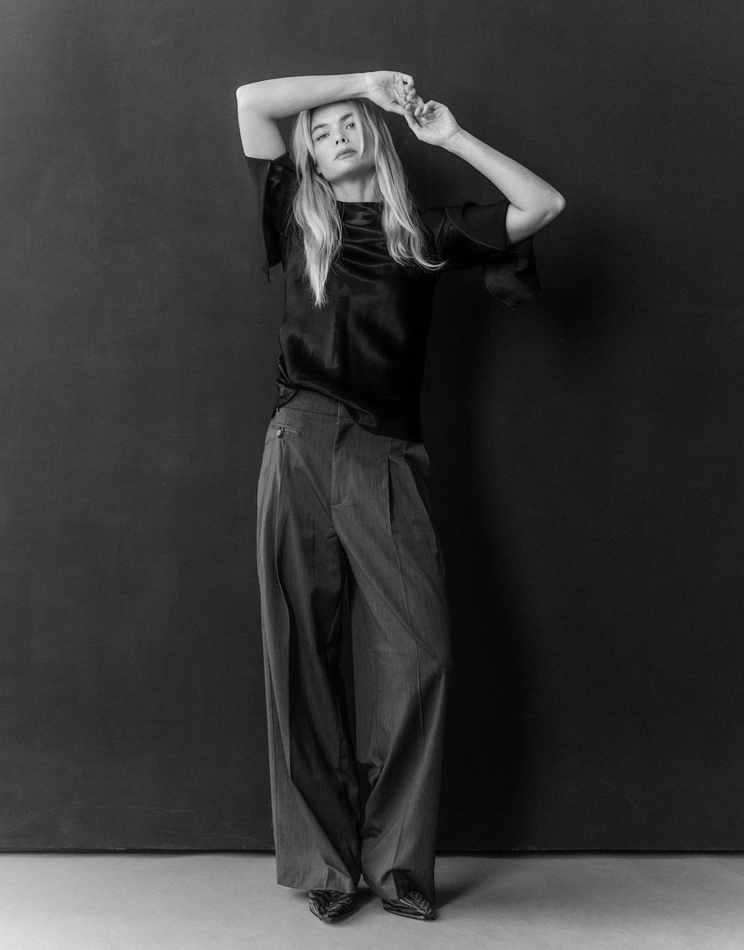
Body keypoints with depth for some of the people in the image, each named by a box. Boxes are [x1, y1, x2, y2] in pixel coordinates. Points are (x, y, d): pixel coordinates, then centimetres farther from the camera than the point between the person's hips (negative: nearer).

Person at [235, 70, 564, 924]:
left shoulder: (426, 233, 16)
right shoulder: (300, 221, 16)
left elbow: (545, 204, 12)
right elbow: (251, 100, 9)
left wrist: (451, 136, 12)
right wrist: (362, 77, 13)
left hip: (387, 460, 0)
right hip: (304, 446, 0)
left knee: (418, 652, -11)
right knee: (302, 658, -1)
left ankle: (397, 860, 2)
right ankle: (322, 862, 8)